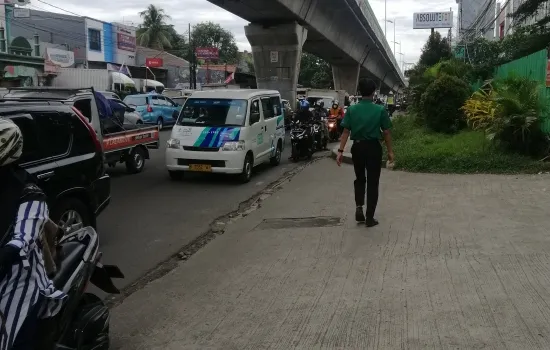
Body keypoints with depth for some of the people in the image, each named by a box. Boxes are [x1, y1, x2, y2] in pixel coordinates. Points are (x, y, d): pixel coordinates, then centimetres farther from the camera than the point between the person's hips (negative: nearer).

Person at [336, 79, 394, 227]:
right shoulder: (380, 110, -7)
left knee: (359, 179, 21)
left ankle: (359, 207, 4)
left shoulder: (352, 109, -2)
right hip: (373, 147, -2)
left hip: (357, 147, 2)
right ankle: (370, 217, 8)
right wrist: (390, 151, 7)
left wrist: (340, 151, -2)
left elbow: (346, 131, -4)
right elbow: (386, 132, -3)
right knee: (372, 183, 5)